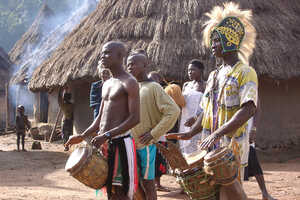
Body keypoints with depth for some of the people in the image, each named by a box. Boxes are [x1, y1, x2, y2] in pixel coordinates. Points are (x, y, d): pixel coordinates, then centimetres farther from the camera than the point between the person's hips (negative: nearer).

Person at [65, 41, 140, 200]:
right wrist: (82, 136, 9)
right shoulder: (106, 84, 17)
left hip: (120, 142, -8)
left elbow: (135, 118, -17)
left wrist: (107, 135, -23)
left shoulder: (129, 83, -9)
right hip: (104, 143, 8)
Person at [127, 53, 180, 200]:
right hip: (130, 144, 7)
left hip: (145, 145, -7)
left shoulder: (153, 87, -9)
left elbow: (173, 111, -15)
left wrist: (154, 133, -16)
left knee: (147, 182, 0)